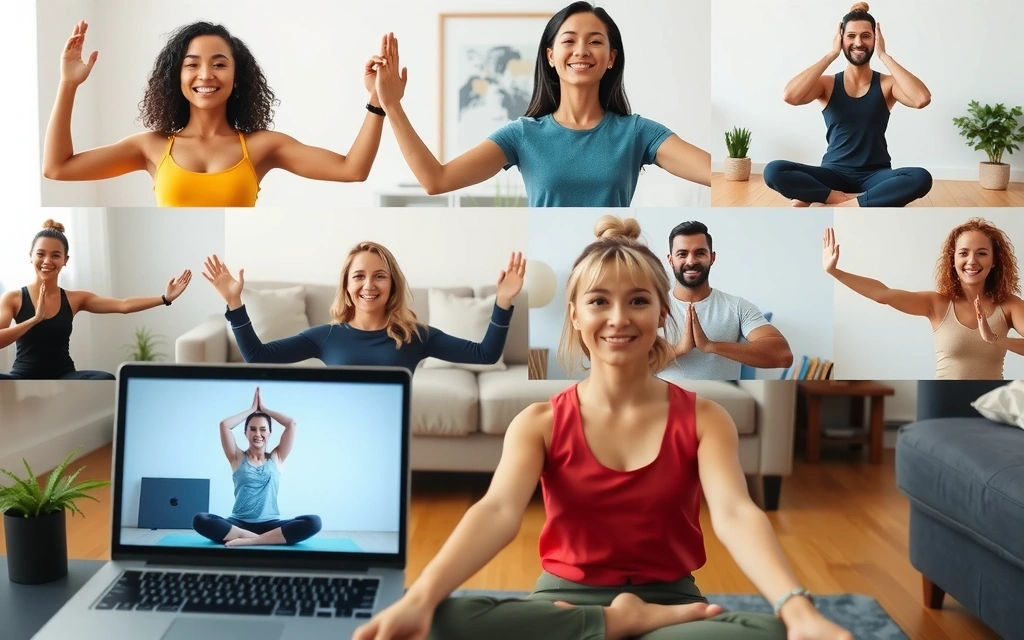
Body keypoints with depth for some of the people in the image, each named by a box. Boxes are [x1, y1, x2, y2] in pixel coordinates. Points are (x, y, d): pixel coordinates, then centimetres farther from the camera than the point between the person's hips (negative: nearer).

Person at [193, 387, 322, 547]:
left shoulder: (276, 458, 13)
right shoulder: (238, 458, 12)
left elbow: (292, 424, 3)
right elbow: (224, 425, -1)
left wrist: (264, 408, 13)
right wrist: (252, 409, 11)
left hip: (270, 525, 1)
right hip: (239, 524, 0)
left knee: (313, 522, -29)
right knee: (200, 520, -31)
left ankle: (247, 541, -32)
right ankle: (261, 539, -31)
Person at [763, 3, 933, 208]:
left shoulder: (887, 84, 3)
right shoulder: (828, 84, 4)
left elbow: (922, 99, -19)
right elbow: (790, 97, -18)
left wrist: (884, 56, -11)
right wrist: (831, 54, -10)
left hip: (875, 175, 1)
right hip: (834, 174, 0)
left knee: (921, 178, -33)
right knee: (774, 171, -27)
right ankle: (848, 199, -25)